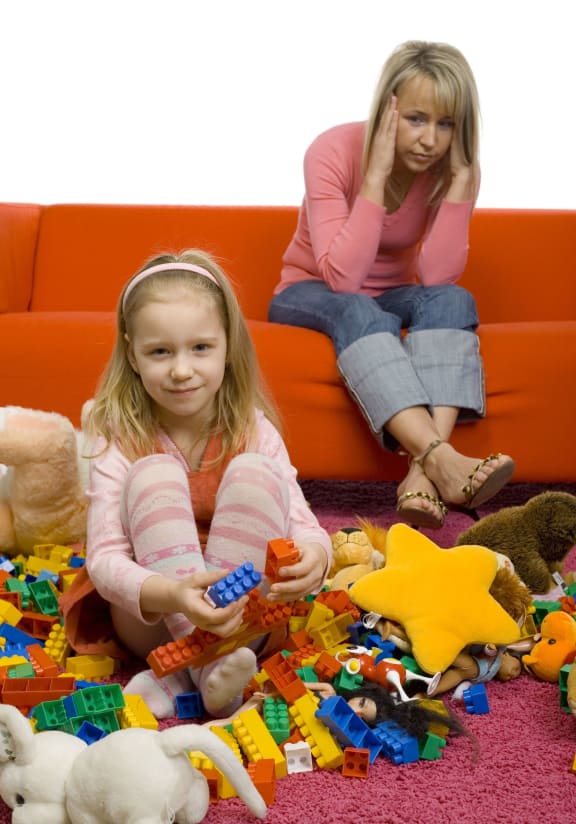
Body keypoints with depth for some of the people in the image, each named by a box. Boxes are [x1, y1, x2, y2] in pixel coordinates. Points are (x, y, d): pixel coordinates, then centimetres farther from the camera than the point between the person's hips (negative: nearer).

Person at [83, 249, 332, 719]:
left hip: (241, 613, 2)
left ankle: (177, 678, -26)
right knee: (155, 474, -23)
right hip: (151, 621, -1)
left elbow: (303, 523, -12)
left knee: (255, 471, -22)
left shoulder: (254, 431, -5)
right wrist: (169, 594, -43)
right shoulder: (120, 439, -12)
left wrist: (313, 557, -38)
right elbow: (103, 557, -21)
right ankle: (208, 664, -33)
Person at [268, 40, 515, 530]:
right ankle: (441, 459, -51)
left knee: (454, 300, -29)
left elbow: (436, 277, -24)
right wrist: (376, 177, -36)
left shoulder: (454, 168, -12)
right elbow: (341, 278, -31)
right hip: (310, 297, -3)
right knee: (358, 311, -37)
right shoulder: (334, 152, -22)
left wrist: (460, 180, -29)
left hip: (389, 299, 3)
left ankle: (422, 473, -45)